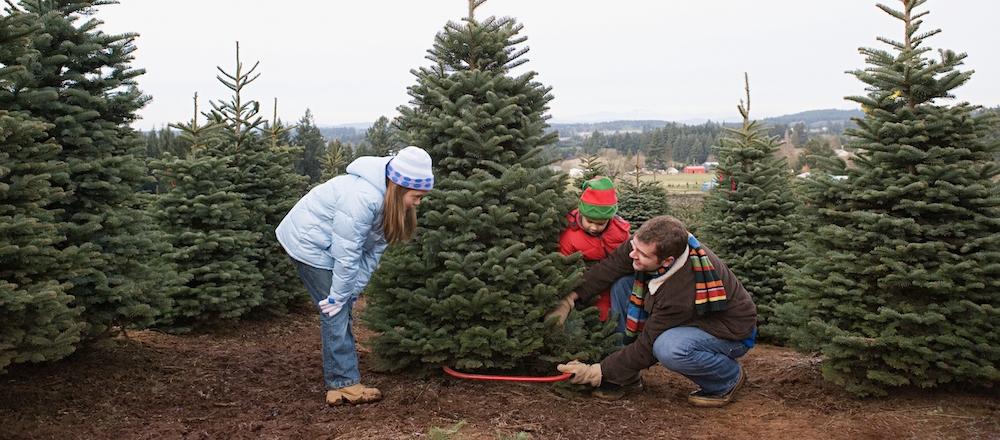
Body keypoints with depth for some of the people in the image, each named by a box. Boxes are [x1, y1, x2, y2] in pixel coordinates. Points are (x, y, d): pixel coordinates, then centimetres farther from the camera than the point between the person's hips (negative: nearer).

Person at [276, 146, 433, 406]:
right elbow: (347, 255, -28)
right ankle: (345, 384, -3)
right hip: (307, 243, -9)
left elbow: (374, 251, -3)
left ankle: (337, 381, 17)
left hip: (324, 245, 9)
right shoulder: (363, 199, -35)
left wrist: (352, 291, -6)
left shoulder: (391, 203, -4)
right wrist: (339, 295, -18)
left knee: (341, 312, 10)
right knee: (335, 313, -9)